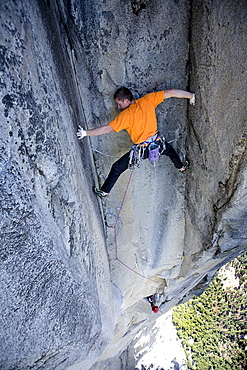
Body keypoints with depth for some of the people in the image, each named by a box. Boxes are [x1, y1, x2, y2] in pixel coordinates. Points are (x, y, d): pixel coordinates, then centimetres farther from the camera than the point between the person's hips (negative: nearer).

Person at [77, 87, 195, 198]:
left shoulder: (125, 115, -15)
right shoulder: (147, 100, -4)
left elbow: (107, 128, -19)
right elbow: (171, 92, -1)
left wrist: (86, 133, -13)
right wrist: (191, 96, 10)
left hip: (141, 150, -5)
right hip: (157, 143, 5)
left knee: (117, 168, 10)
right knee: (169, 149, 40)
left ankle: (104, 191, 20)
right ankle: (181, 167, 60)